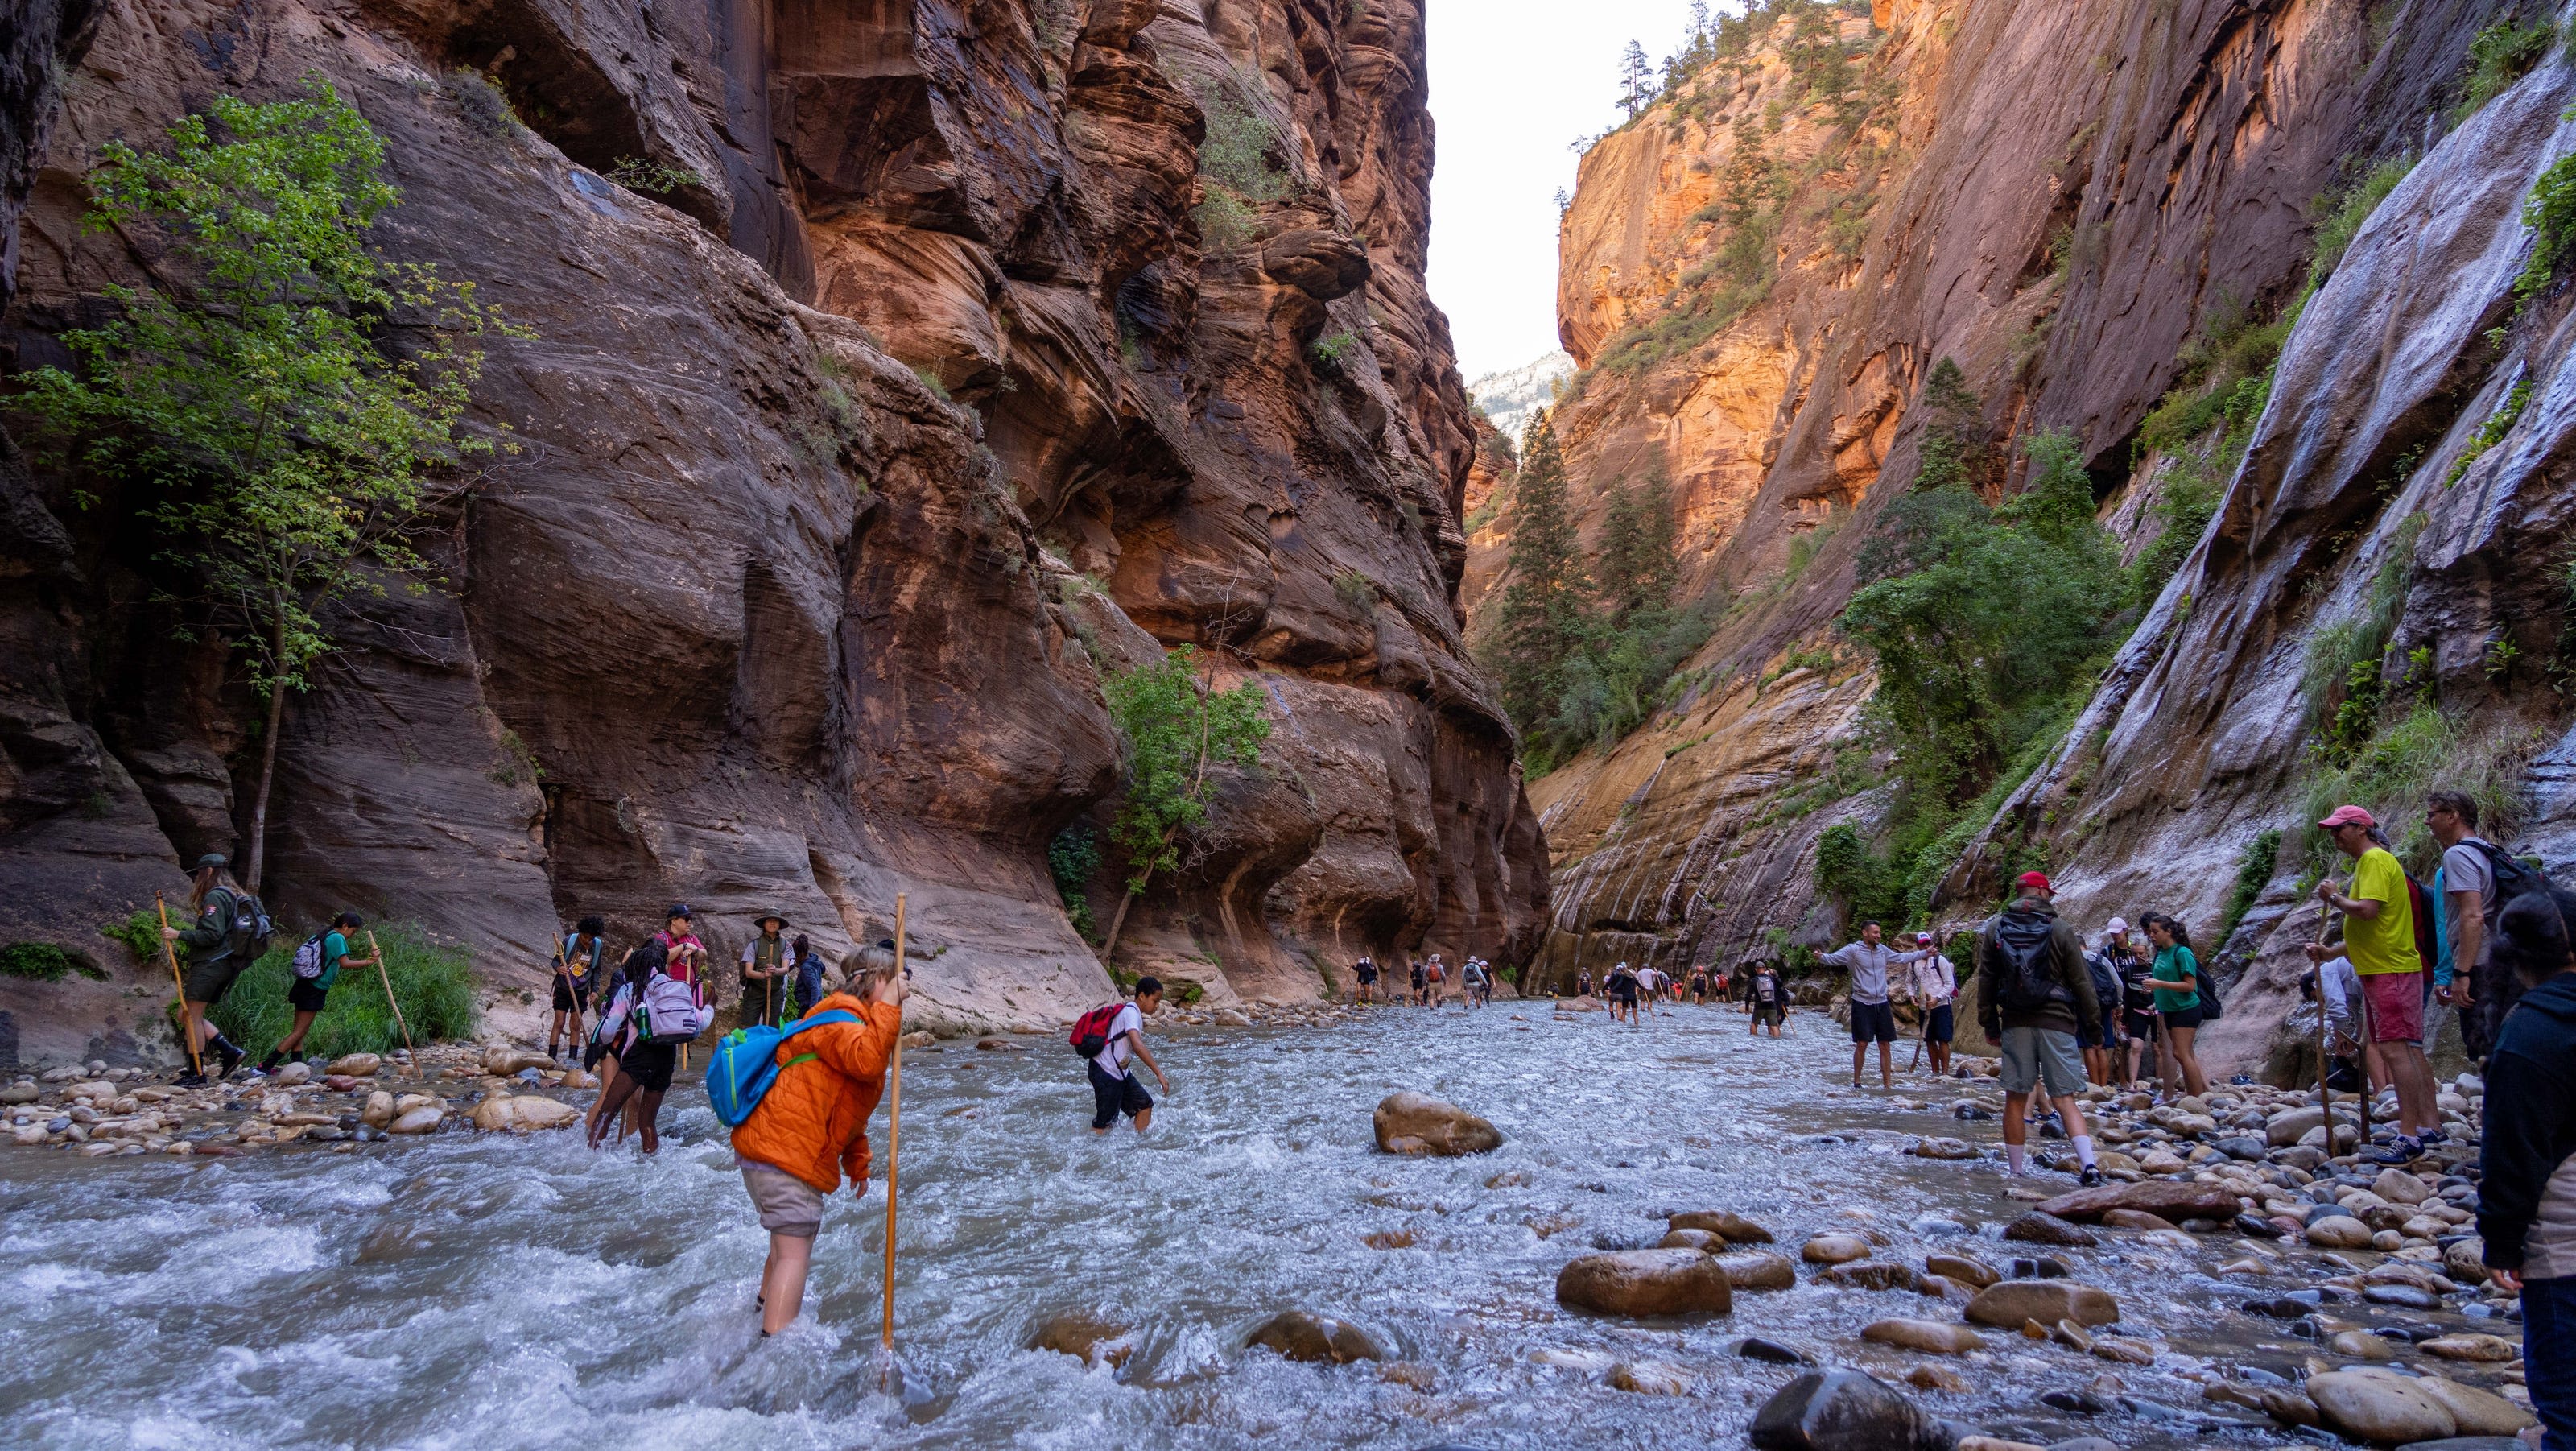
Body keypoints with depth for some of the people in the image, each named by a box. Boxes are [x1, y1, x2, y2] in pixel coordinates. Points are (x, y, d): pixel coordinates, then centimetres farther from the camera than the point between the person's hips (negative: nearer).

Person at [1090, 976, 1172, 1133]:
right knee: (1105, 1122, -7)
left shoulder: (1134, 1013, 12)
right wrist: (1159, 1073, -34)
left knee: (1144, 1103, 10)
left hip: (1120, 1071, 10)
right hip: (1106, 1073, -10)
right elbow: (1138, 1046, -33)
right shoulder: (1131, 1013, -19)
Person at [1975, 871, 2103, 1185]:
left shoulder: (1995, 930, 6)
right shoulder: (2061, 931, -2)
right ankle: (2089, 1164, -15)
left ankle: (2014, 1169, 12)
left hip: (2015, 1023, 2)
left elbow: (1985, 980, 8)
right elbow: (2080, 981, 1)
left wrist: (1989, 1022, 15)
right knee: (2065, 1099, -1)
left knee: (2015, 1098, 7)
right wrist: (2091, 1013, 16)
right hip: (2056, 1023, -2)